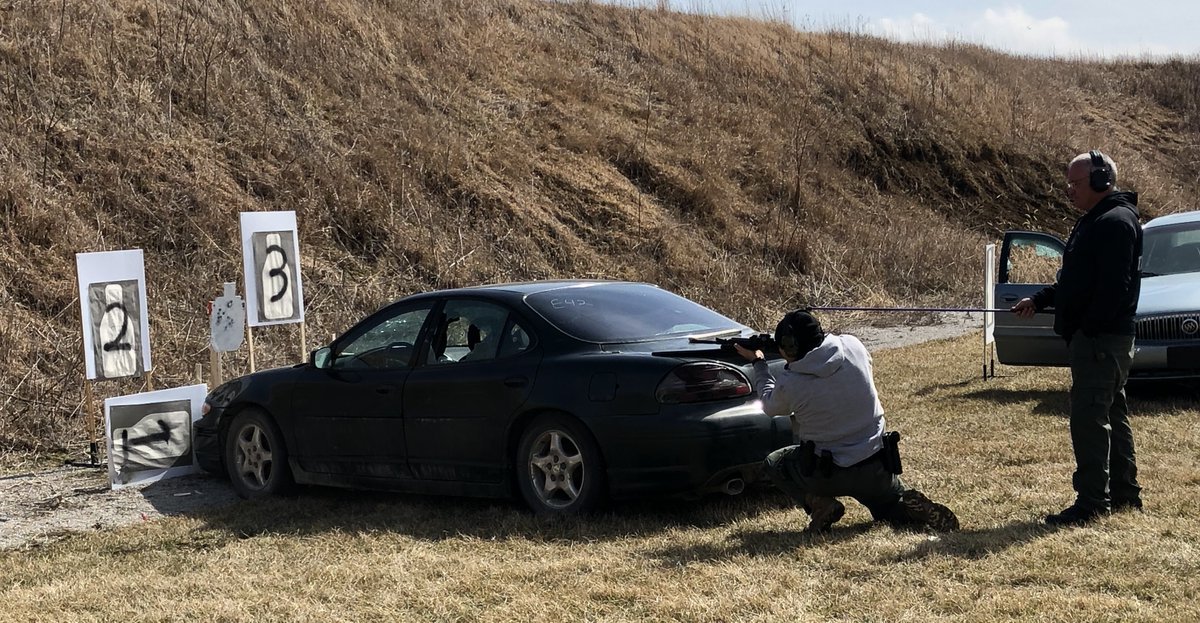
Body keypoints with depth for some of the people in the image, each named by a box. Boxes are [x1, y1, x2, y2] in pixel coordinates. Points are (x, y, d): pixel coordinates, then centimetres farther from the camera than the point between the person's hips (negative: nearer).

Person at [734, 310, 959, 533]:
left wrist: (758, 362, 20)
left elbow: (770, 406, 7)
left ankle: (819, 503, 1)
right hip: (876, 469, 3)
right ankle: (910, 508, -3)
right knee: (892, 506, 32)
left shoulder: (789, 384, -18)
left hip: (827, 476, -3)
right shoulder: (853, 346, -11)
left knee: (774, 463, 23)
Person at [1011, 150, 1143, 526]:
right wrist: (1039, 300, 16)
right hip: (1098, 338, 11)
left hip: (1101, 338, -11)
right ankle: (1125, 495, 24)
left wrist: (1089, 328, -24)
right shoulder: (1094, 221, 19)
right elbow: (1076, 282, 24)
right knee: (1113, 414, 15)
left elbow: (1114, 286, -23)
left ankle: (1092, 502, -9)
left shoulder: (1116, 222, -15)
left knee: (1089, 418, -11)